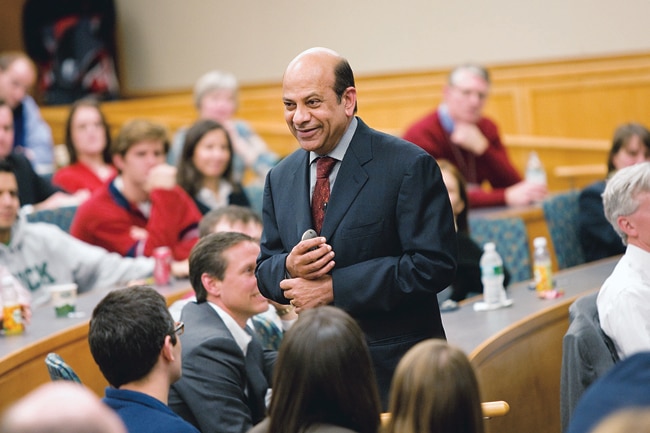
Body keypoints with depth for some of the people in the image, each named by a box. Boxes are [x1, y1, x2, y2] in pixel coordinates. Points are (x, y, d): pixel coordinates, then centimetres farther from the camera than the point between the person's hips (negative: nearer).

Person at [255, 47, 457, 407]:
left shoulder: (409, 167, -10)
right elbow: (265, 272, 13)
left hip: (396, 368, -5)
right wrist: (289, 267, -12)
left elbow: (434, 265, -18)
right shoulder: (280, 178, 10)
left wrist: (334, 287, -19)